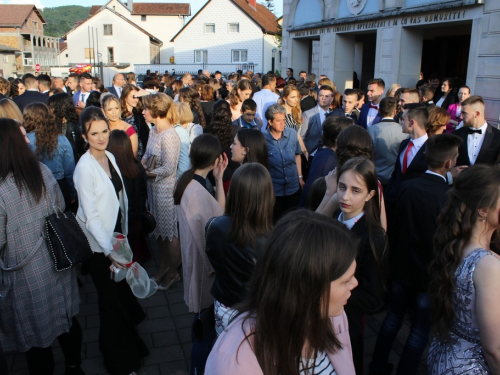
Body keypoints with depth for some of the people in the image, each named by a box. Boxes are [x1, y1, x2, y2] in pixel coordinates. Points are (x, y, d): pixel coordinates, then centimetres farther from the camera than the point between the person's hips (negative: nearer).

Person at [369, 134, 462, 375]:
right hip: (430, 273, -5)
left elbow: (397, 225, -2)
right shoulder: (449, 196, -25)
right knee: (420, 332, 14)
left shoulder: (407, 187, -12)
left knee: (393, 318, 23)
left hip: (402, 267, 5)